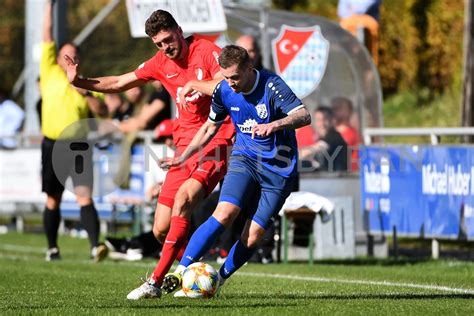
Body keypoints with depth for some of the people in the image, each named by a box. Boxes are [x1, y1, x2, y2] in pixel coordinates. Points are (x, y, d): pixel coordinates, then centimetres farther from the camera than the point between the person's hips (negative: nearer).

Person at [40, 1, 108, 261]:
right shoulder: (50, 72, 7)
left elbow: (103, 112, 2)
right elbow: (47, 36, 5)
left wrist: (88, 95, -14)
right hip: (52, 144, 1)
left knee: (84, 197, -13)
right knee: (53, 200, 8)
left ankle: (95, 245, -21)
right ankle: (52, 247, 19)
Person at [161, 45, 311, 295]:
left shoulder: (271, 85, -17)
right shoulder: (223, 91, -3)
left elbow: (304, 116, -25)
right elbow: (210, 127, 15)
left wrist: (275, 124, -42)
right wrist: (183, 157, 16)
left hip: (279, 167, -2)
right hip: (244, 158, 2)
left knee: (253, 236, -6)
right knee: (225, 213, -23)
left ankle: (217, 281, 14)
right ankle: (181, 271, -27)